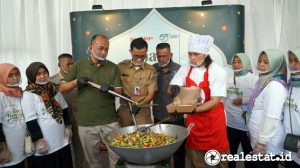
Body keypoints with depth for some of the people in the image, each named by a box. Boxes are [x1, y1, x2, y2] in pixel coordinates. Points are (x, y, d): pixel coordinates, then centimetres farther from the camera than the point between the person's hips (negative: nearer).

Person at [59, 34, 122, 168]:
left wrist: (111, 88, -22)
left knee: (117, 157, 8)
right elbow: (62, 88, 3)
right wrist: (76, 82, -16)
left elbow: (119, 91, 0)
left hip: (110, 121, 0)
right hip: (86, 122, 1)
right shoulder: (79, 65, 3)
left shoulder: (113, 67, 3)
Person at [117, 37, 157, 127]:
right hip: (124, 109, 1)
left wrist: (139, 105, -18)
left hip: (143, 110, -1)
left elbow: (151, 94, -3)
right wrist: (122, 95, -14)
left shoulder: (151, 70, -3)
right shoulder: (121, 66, 0)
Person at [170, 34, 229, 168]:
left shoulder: (217, 71, -15)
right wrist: (175, 88, -23)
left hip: (213, 120, -3)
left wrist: (195, 109, -33)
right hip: (193, 119, 3)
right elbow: (171, 89, 1)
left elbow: (215, 100, -19)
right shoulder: (185, 69, -1)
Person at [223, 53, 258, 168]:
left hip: (247, 125, -5)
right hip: (230, 124, 5)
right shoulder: (229, 81, 8)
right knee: (231, 152, 20)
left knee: (249, 154, 11)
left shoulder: (254, 79, -9)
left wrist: (244, 100, -17)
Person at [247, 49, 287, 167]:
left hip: (268, 144, -9)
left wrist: (262, 142, -22)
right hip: (260, 140, 9)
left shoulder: (275, 85, -19)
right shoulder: (263, 81, 11)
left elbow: (272, 117, -26)